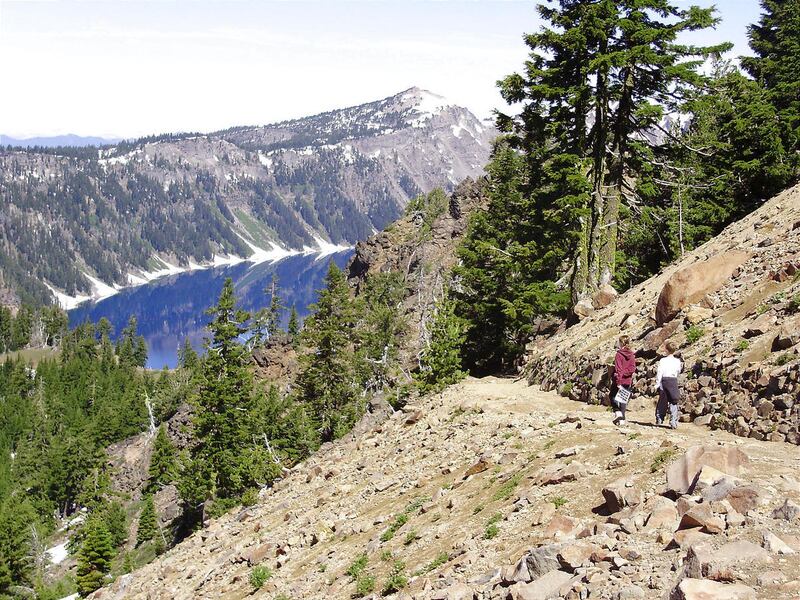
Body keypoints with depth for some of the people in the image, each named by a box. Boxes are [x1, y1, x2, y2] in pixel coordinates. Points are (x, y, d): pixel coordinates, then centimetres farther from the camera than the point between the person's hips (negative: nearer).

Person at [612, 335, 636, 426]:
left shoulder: (619, 354, -13)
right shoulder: (632, 355, 4)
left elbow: (618, 369, -17)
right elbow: (633, 368, -1)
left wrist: (618, 382, -18)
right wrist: (625, 373, -4)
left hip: (620, 380, -5)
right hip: (628, 381, 5)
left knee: (613, 396, 12)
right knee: (624, 400, 12)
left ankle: (618, 412, -7)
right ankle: (622, 419, 12)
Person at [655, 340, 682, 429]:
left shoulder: (663, 360, -9)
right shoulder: (677, 361, -2)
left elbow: (659, 373, -7)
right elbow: (678, 372, 9)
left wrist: (657, 384, -2)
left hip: (664, 381, -1)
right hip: (674, 381, 1)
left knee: (662, 401, 13)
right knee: (673, 403, 3)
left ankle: (659, 419, 20)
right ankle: (673, 423, -4)